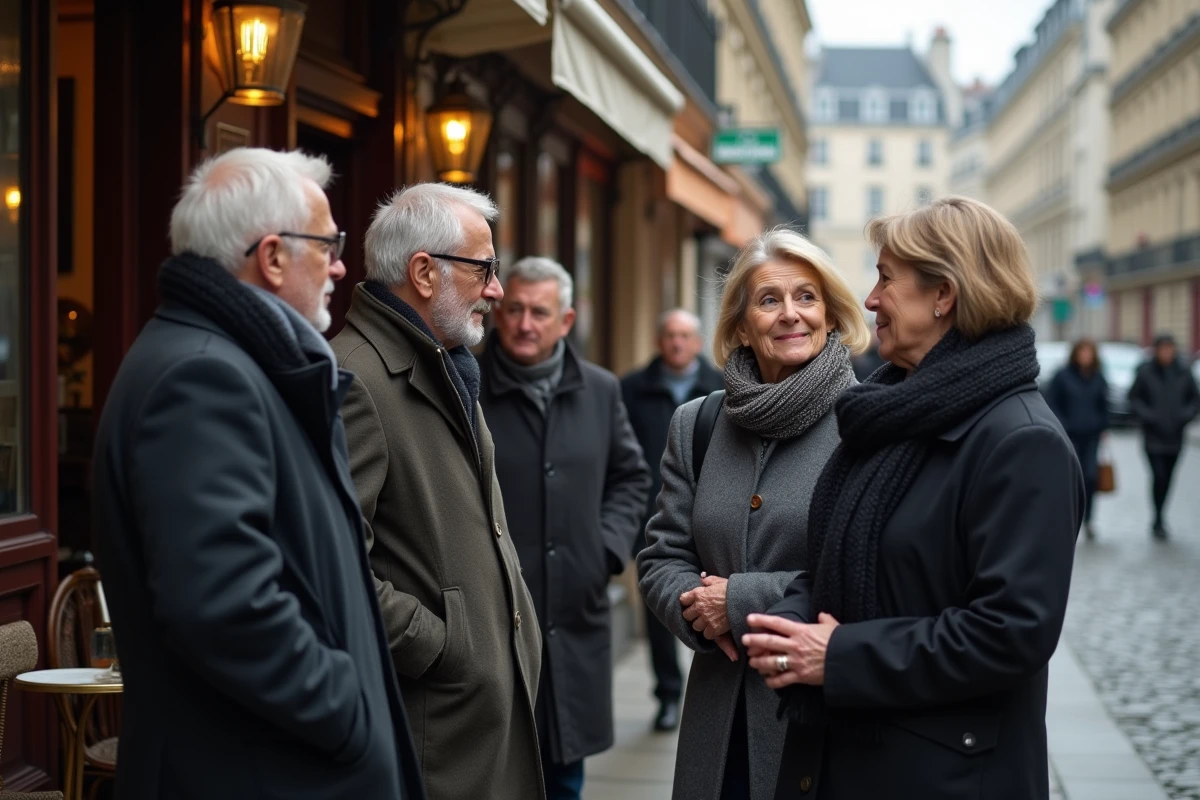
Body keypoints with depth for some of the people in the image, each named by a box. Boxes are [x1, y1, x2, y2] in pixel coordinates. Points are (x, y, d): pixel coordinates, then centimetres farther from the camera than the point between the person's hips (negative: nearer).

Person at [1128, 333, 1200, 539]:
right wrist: (1147, 416, -13)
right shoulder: (1145, 373, -4)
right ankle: (1158, 521, -3)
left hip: (1175, 437, 3)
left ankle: (1159, 519, 25)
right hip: (1153, 437, -3)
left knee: (1167, 478, 9)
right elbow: (1134, 398, 0)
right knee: (1158, 476, -13)